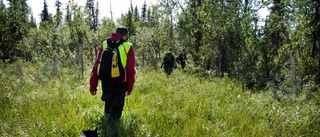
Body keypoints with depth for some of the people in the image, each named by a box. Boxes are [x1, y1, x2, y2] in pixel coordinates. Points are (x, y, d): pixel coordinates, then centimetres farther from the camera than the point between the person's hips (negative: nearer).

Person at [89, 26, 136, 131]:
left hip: (106, 82, 3)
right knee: (116, 108, 2)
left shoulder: (105, 45, 4)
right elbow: (131, 70, -6)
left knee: (108, 105, 25)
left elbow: (96, 66, 0)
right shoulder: (128, 47, -4)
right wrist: (130, 87, 5)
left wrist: (93, 85, 5)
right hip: (121, 83, -3)